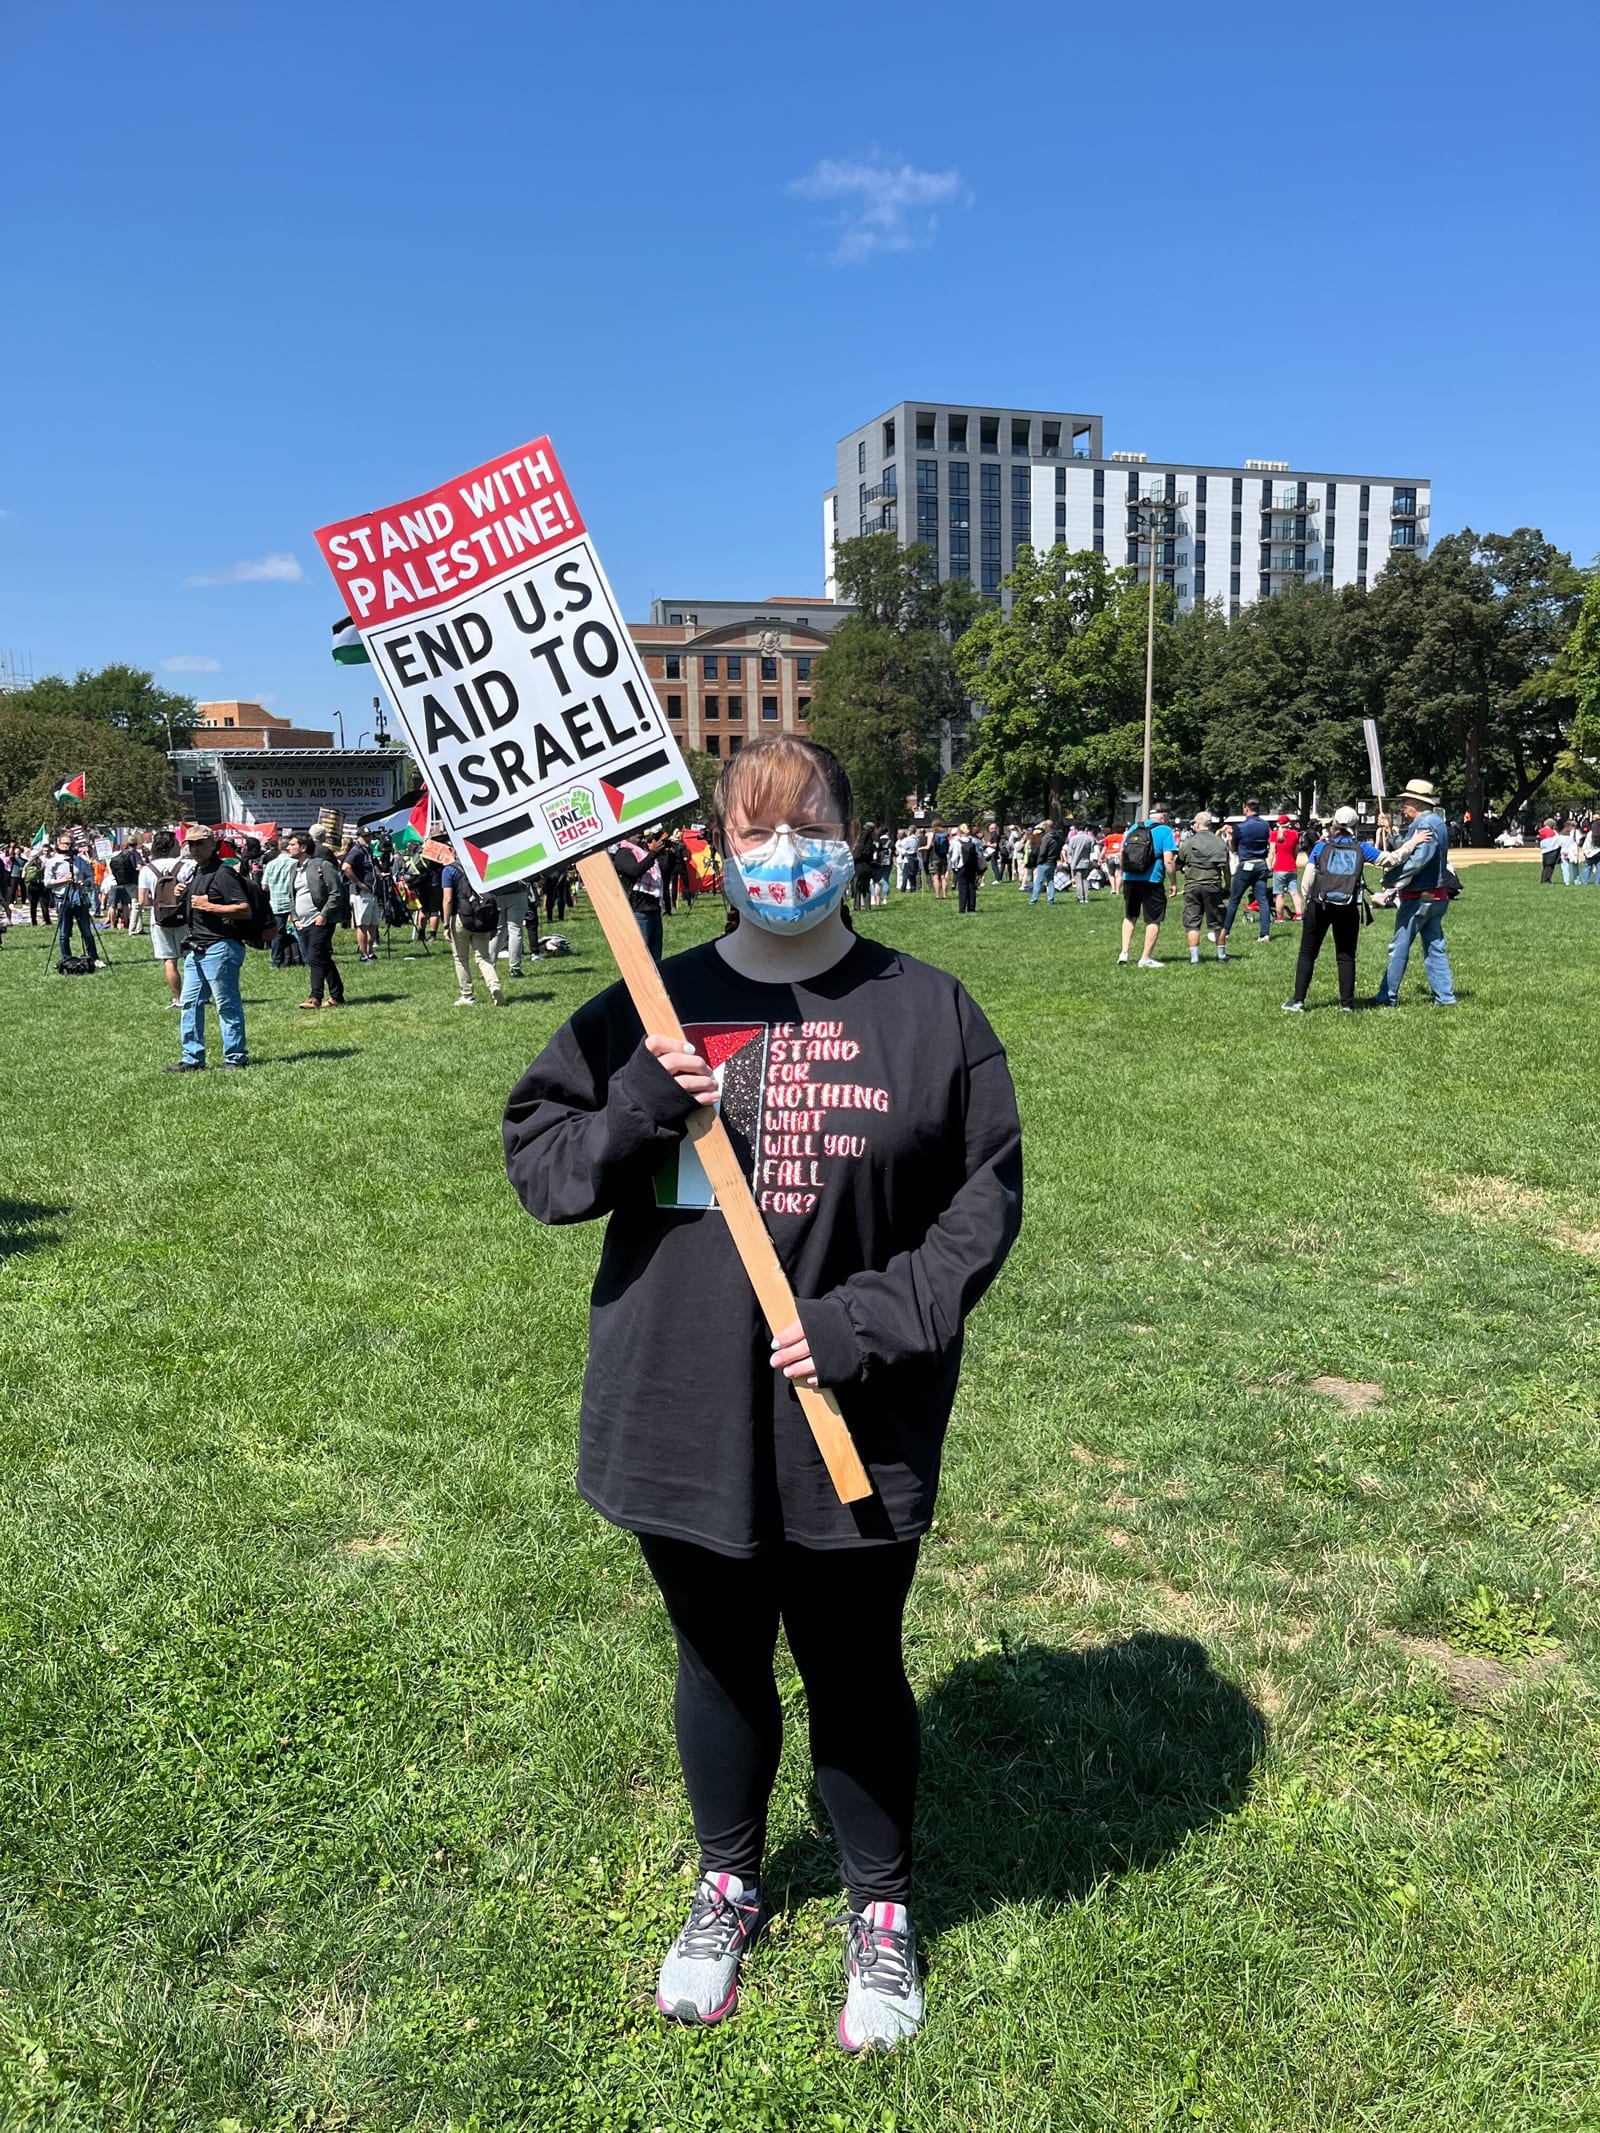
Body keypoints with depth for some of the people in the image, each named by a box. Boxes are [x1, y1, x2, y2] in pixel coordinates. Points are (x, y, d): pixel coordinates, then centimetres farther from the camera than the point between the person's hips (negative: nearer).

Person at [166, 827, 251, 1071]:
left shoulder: (222, 874, -10)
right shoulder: (193, 873, 18)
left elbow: (245, 910, -18)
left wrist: (209, 907, -19)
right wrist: (180, 897, 10)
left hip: (219, 948, -10)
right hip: (194, 950, 10)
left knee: (227, 1005, -2)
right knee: (190, 1003, 10)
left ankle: (235, 1058, 5)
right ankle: (192, 1059, 16)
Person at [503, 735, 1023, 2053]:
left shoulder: (927, 1010, -4)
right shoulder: (656, 1007, 0)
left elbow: (985, 1201, -4)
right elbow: (536, 1164, 3)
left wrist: (869, 1324, -15)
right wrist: (636, 1114, -17)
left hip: (860, 1433, -1)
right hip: (683, 1417, 2)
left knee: (856, 1673, 16)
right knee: (719, 1664, 21)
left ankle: (882, 1914, 43)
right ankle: (728, 1886, 48)